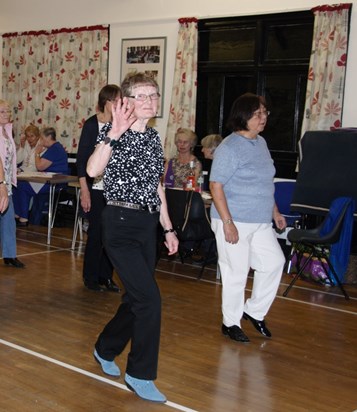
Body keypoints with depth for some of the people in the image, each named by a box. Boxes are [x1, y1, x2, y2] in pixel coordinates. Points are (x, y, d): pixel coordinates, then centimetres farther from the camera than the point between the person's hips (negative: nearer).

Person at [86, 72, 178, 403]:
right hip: (121, 223, -7)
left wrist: (168, 228, 17)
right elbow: (93, 170, -28)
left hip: (148, 224, 7)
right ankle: (140, 375, 4)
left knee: (136, 299, 13)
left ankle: (105, 350, 37)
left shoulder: (154, 137, 12)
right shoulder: (112, 133, -8)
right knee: (149, 299, -12)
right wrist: (114, 133, -33)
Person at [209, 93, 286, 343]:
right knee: (236, 273, 1)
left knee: (274, 262, 8)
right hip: (235, 222, -8)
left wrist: (275, 211, 18)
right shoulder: (229, 148, -14)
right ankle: (231, 323, 19)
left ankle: (254, 311, 26)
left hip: (261, 222, 8)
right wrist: (227, 223, -21)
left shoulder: (261, 143, 11)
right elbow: (216, 186, -17)